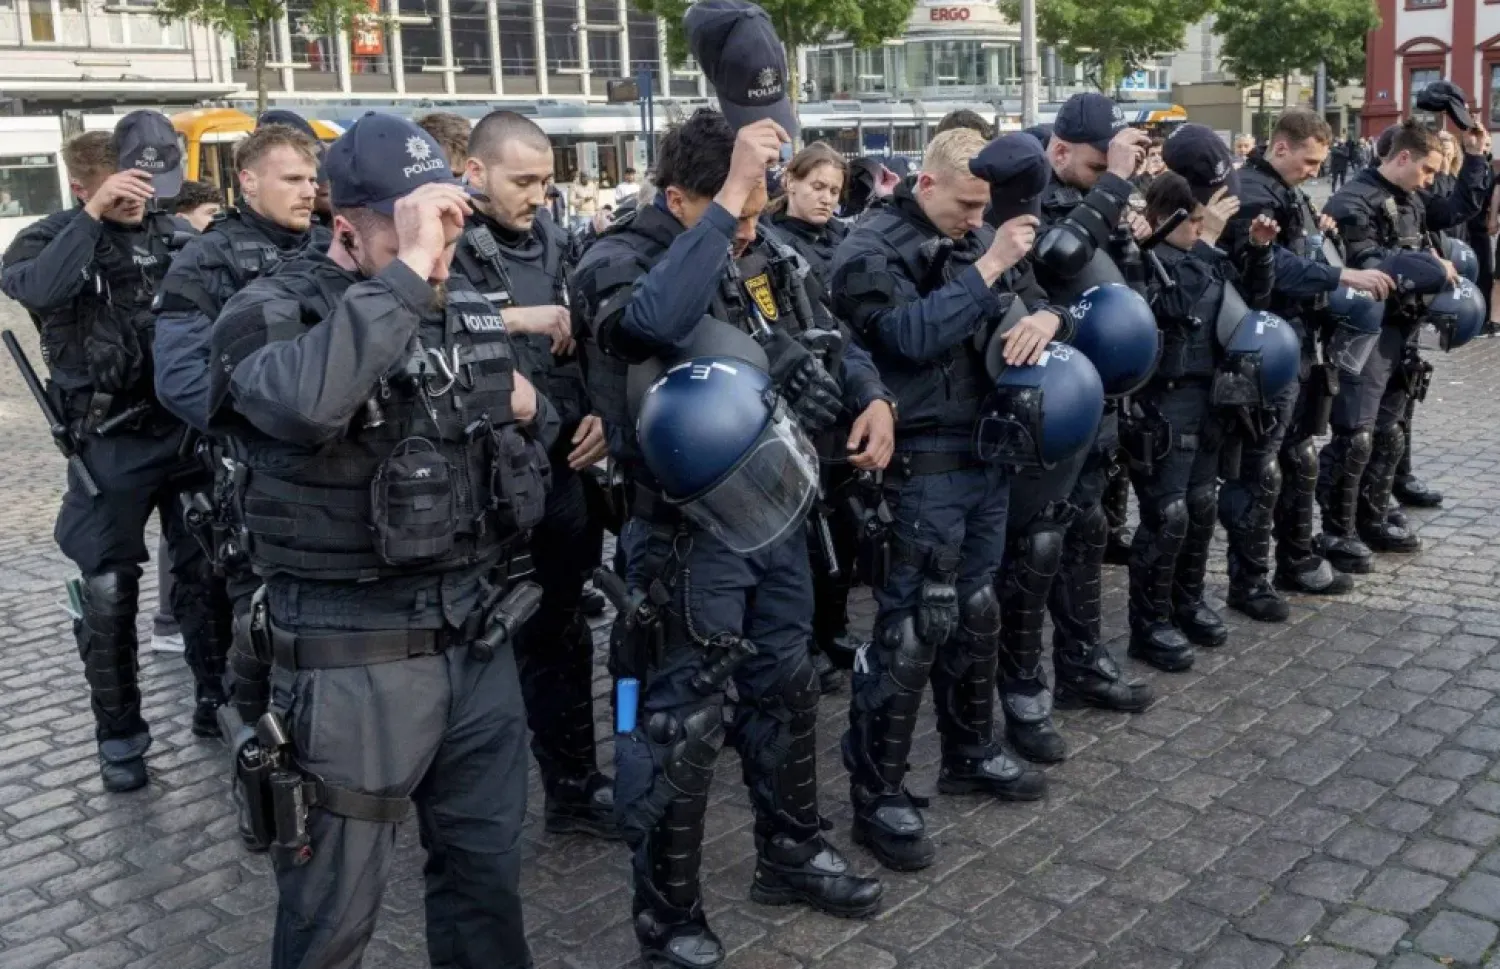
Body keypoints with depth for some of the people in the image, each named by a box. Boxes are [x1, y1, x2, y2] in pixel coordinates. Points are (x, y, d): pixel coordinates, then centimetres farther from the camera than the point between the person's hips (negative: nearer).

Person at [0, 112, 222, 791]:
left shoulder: (172, 232, 5)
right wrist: (94, 215, -28)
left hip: (186, 428, 3)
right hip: (111, 444, -2)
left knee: (206, 570, 11)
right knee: (109, 594, 3)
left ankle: (216, 696, 31)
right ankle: (119, 735, 18)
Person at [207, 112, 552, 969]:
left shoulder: (468, 305, 8)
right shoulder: (274, 313, -12)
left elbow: (528, 436, 24)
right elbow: (307, 404, -38)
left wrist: (528, 407, 1)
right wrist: (407, 271, -31)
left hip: (478, 639, 6)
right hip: (354, 661, -5)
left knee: (487, 869, 20)